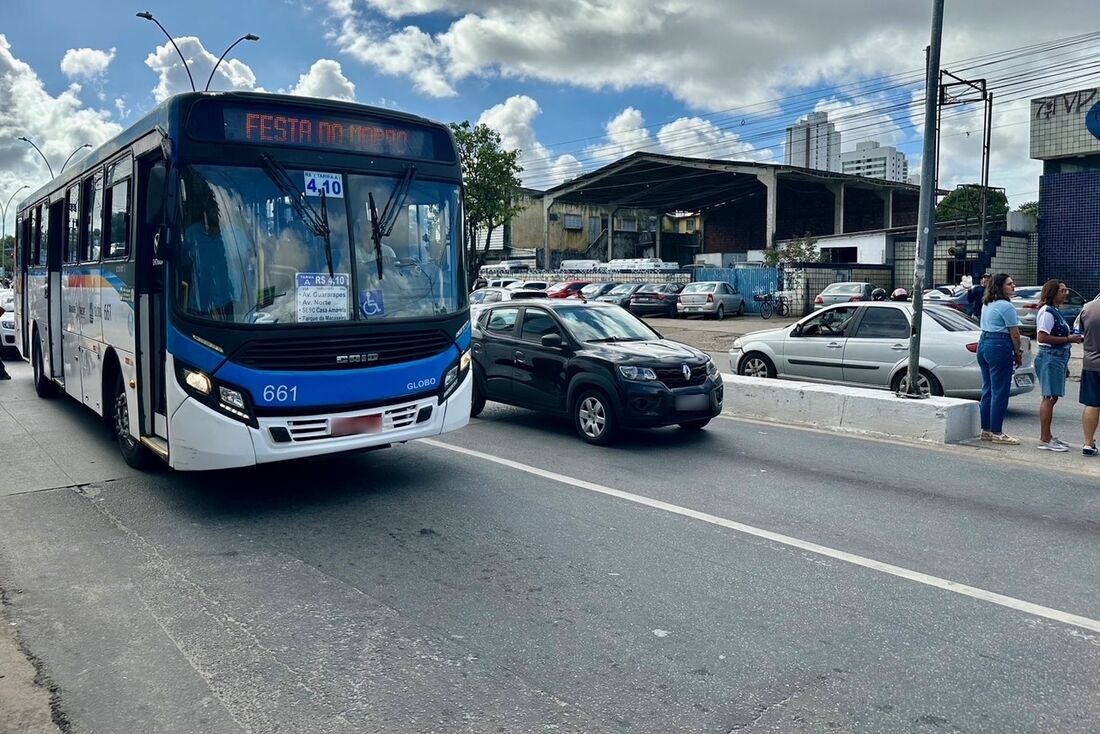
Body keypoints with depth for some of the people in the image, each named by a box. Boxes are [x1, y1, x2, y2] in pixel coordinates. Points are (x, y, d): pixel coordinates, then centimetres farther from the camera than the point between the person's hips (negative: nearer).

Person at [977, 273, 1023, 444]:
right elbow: (1014, 334, -11)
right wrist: (1018, 355, 2)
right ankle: (997, 433, 0)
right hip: (1000, 348, -9)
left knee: (987, 390, 13)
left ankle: (986, 430, 19)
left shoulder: (987, 304, 15)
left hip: (983, 345, 9)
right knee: (1000, 392, -3)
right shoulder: (1006, 306, -11)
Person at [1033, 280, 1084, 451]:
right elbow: (1042, 337, -22)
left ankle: (1047, 436, 19)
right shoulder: (1047, 311, -13)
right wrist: (1067, 339, -17)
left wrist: (1071, 338, 12)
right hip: (1050, 358, -10)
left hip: (1058, 358, 10)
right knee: (1049, 397, -9)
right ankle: (1045, 439, -6)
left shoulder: (1055, 311, 18)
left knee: (1051, 398, 13)